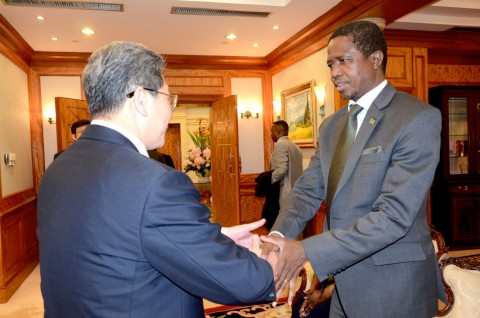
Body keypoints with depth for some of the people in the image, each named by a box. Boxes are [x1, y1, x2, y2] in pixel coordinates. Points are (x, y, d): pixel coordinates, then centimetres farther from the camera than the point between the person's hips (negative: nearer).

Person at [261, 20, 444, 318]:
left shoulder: (418, 118, -16)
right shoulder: (331, 126, 7)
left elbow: (394, 215, -24)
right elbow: (308, 189, 1)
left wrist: (306, 250, -28)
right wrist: (279, 235, -18)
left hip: (393, 286, -6)